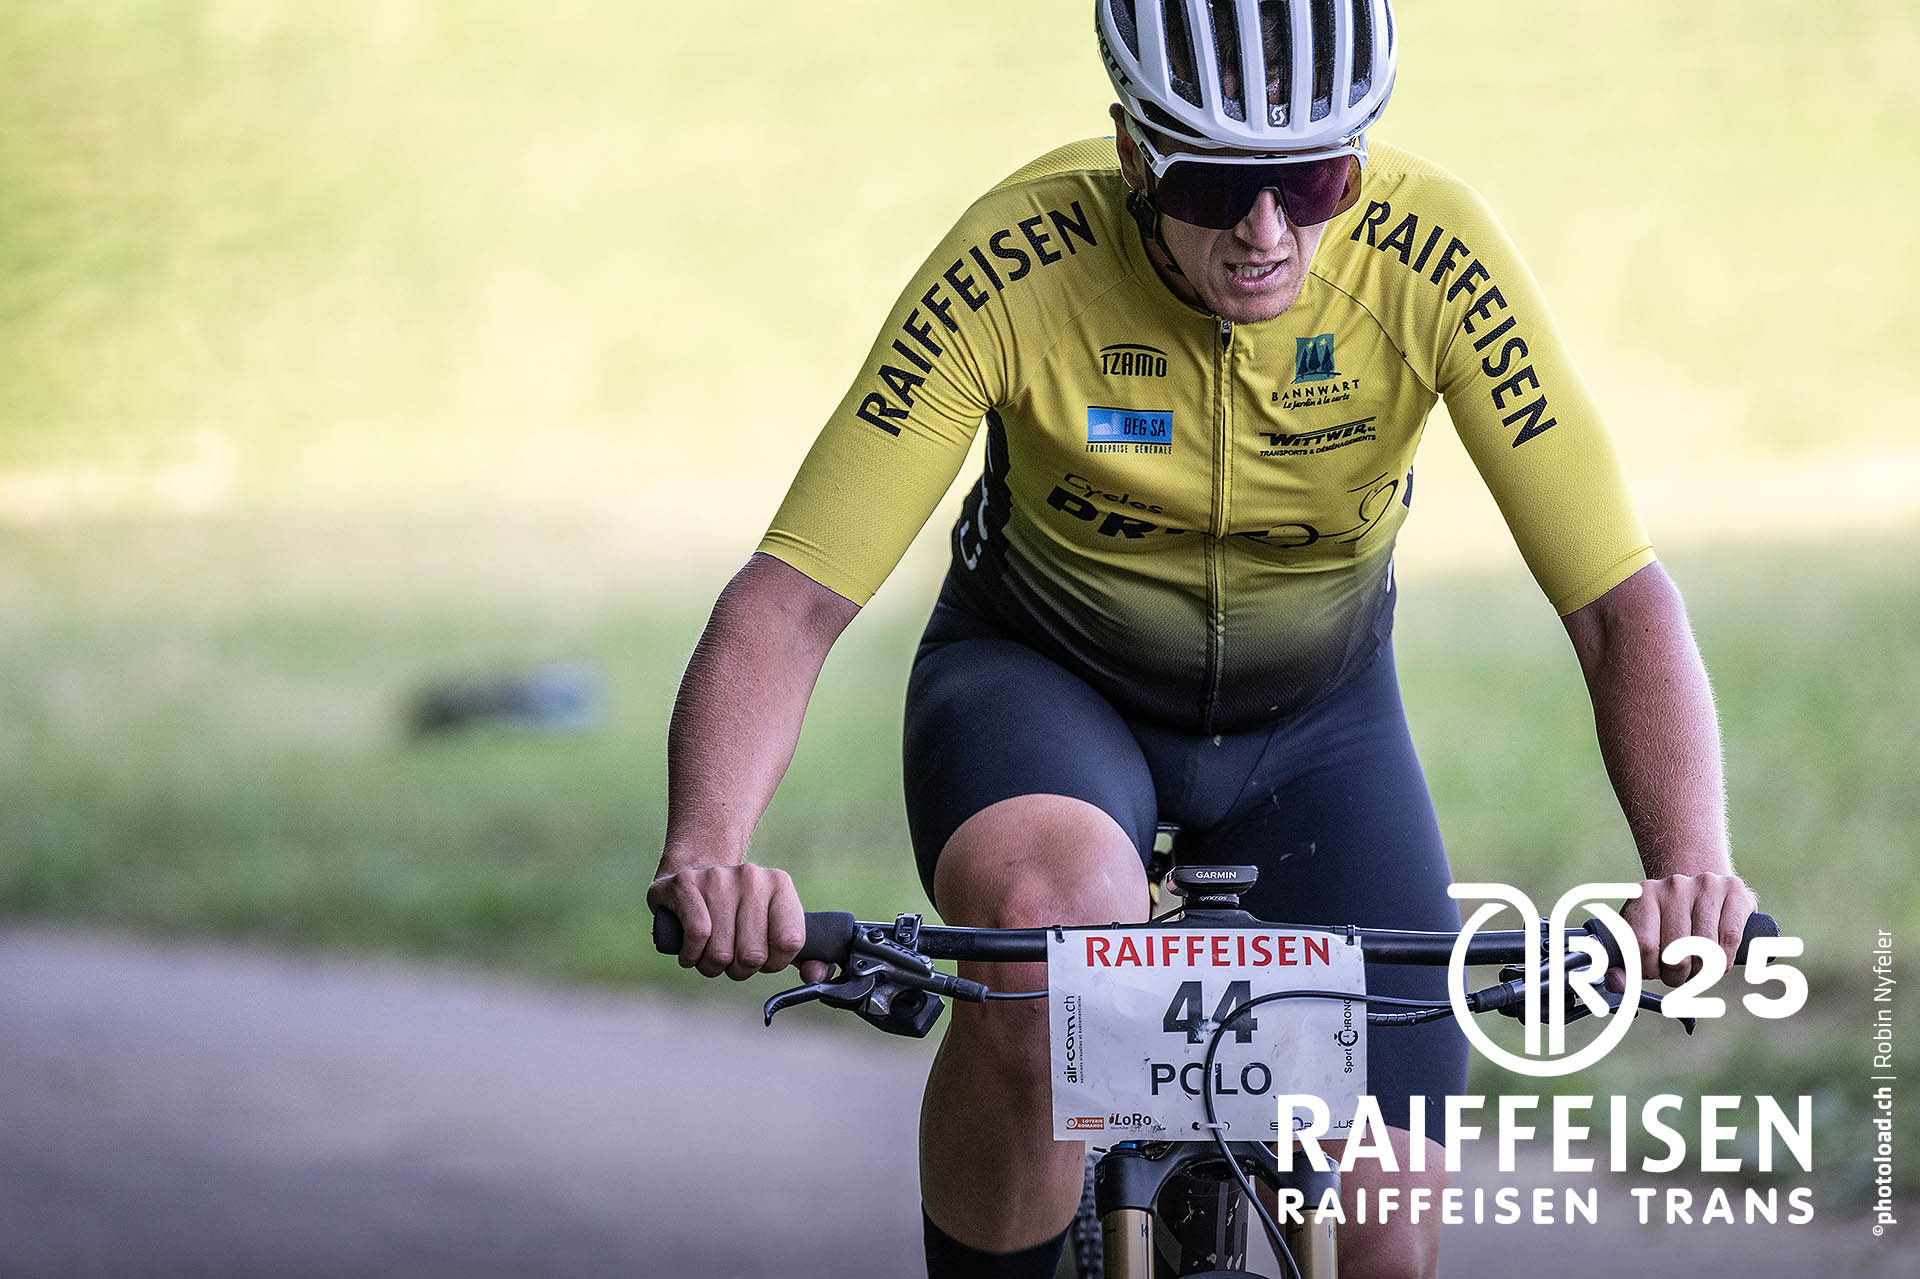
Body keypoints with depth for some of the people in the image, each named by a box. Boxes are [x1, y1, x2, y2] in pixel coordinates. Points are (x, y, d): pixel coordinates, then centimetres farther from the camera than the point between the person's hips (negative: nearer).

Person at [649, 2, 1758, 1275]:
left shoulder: (1431, 254, -27)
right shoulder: (1017, 264, -30)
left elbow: (1623, 605, -26)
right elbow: (786, 604, -30)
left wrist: (1694, 869, -44)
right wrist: (706, 856, -49)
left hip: (1316, 708, 2)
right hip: (1043, 681, -2)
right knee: (1050, 934, -37)